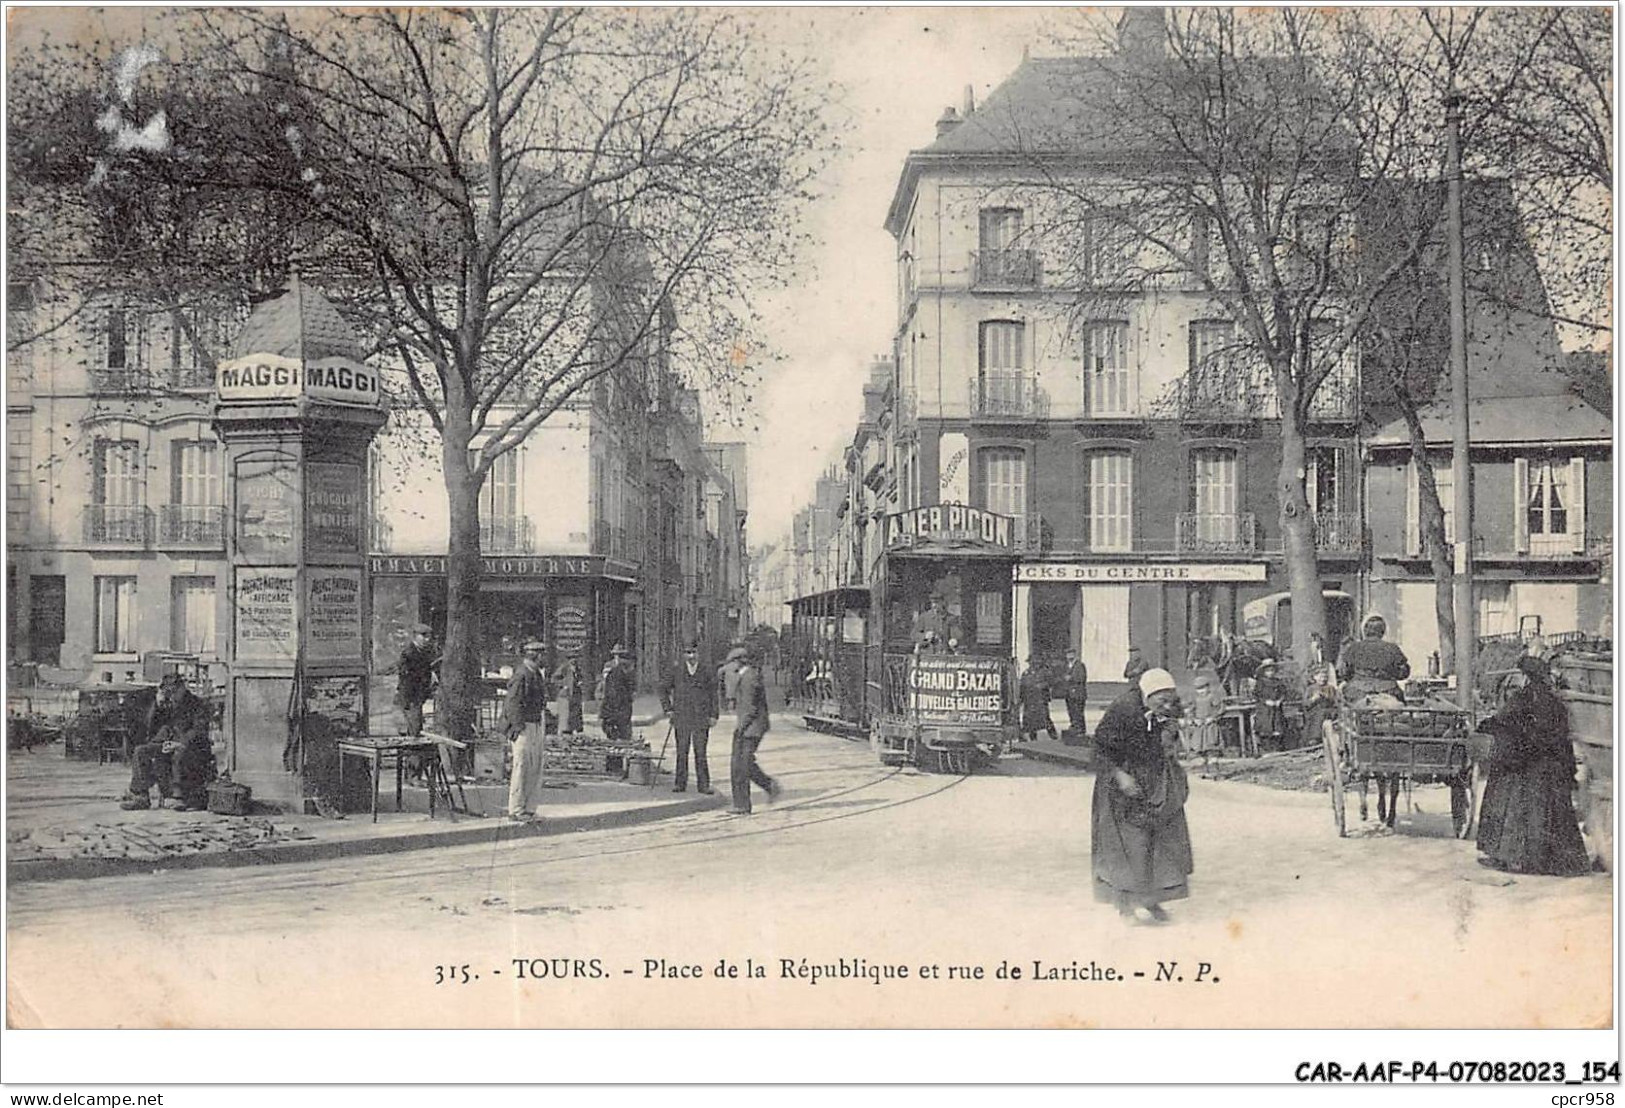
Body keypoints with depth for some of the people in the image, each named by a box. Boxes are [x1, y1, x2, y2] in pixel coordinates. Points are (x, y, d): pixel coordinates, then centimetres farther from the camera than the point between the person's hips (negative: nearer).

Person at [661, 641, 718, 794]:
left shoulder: (706, 671, 5)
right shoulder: (676, 671, 6)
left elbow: (713, 694, 8)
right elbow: (663, 688, 14)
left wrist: (713, 715, 2)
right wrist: (668, 708, 6)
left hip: (701, 718, -1)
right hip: (681, 718, 1)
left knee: (700, 752, -1)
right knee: (681, 752, 4)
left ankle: (704, 784, 3)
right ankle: (680, 783, 11)